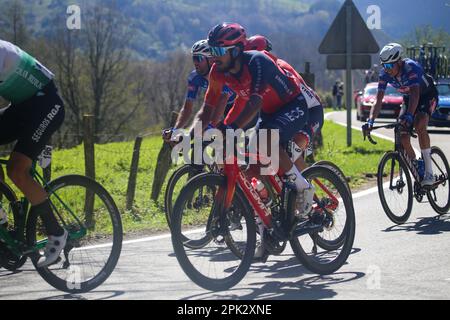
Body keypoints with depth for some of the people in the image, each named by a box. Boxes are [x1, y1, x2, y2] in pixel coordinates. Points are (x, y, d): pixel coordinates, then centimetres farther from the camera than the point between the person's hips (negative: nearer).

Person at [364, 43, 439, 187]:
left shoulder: (412, 67, -35)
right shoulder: (385, 74, -19)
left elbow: (415, 94, -46)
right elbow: (378, 101, -22)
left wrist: (409, 115, -62)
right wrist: (370, 121, -38)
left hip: (427, 95, -6)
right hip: (408, 99, 6)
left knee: (419, 126, -32)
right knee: (403, 137, -9)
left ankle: (429, 172, -27)